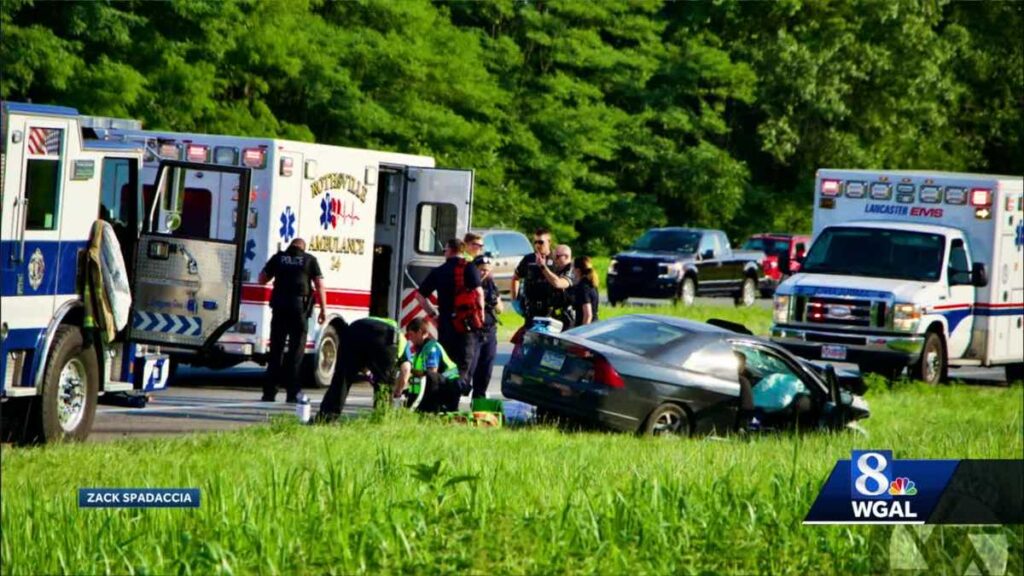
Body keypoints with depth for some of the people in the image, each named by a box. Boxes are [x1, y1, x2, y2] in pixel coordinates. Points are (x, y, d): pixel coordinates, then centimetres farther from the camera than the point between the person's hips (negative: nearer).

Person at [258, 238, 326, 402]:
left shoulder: (278, 258, 10)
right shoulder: (310, 260, 6)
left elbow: (262, 279, 15)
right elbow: (319, 285, 0)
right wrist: (323, 309, 2)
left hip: (279, 306, 2)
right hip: (299, 306, -2)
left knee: (276, 350, 8)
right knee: (296, 350, 2)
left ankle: (269, 392, 6)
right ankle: (292, 393, -1)